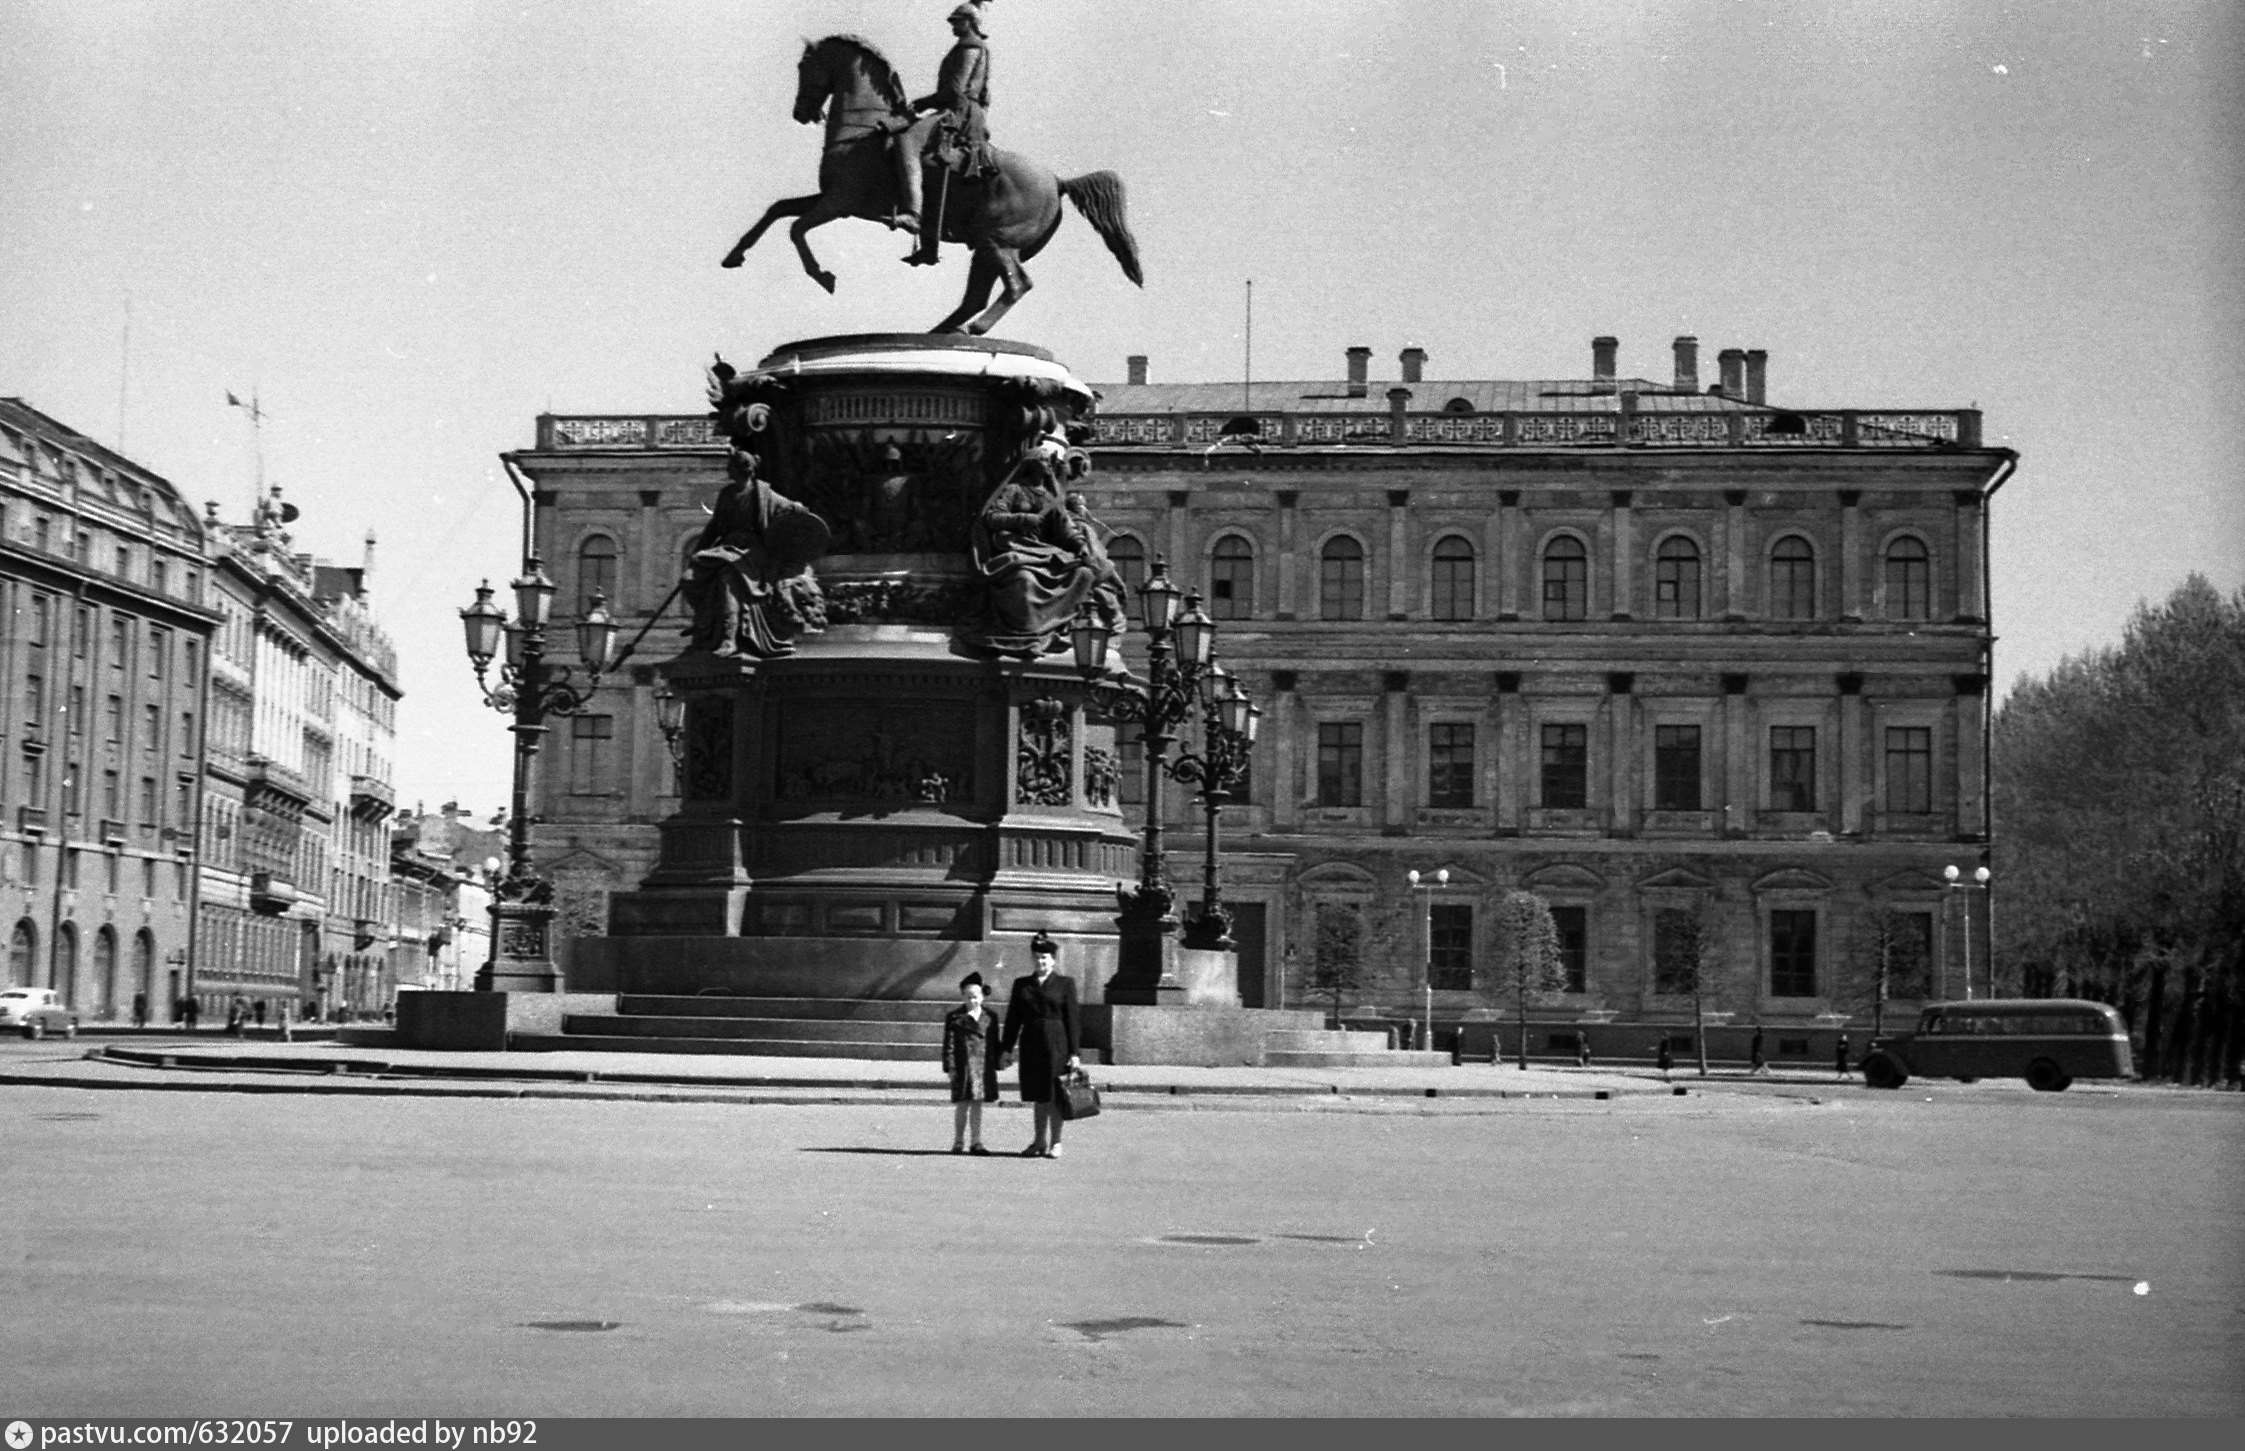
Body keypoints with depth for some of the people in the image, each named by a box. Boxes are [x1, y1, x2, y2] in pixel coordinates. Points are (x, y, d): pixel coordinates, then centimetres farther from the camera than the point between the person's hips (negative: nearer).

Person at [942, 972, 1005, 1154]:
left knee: (977, 1104, 8)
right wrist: (950, 1067, -8)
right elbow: (949, 1044, -2)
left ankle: (975, 1142, 13)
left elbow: (995, 1043, 13)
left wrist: (998, 1063, 7)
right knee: (962, 1104, 0)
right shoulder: (954, 1017, 0)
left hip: (984, 1067, 3)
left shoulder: (990, 1016, 10)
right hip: (963, 1066, -3)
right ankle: (959, 1143, 8)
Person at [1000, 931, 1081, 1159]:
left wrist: (1074, 1053, -5)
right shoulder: (1021, 985, 12)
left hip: (1057, 1044, -3)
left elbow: (1071, 1019, 0)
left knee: (1055, 1095, -1)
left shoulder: (1065, 984, 3)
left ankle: (1055, 1143, 7)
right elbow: (1013, 1018, 12)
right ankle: (1040, 1141, 18)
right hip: (1031, 1044, 3)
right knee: (1038, 1095, 9)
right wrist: (1007, 1047, 5)